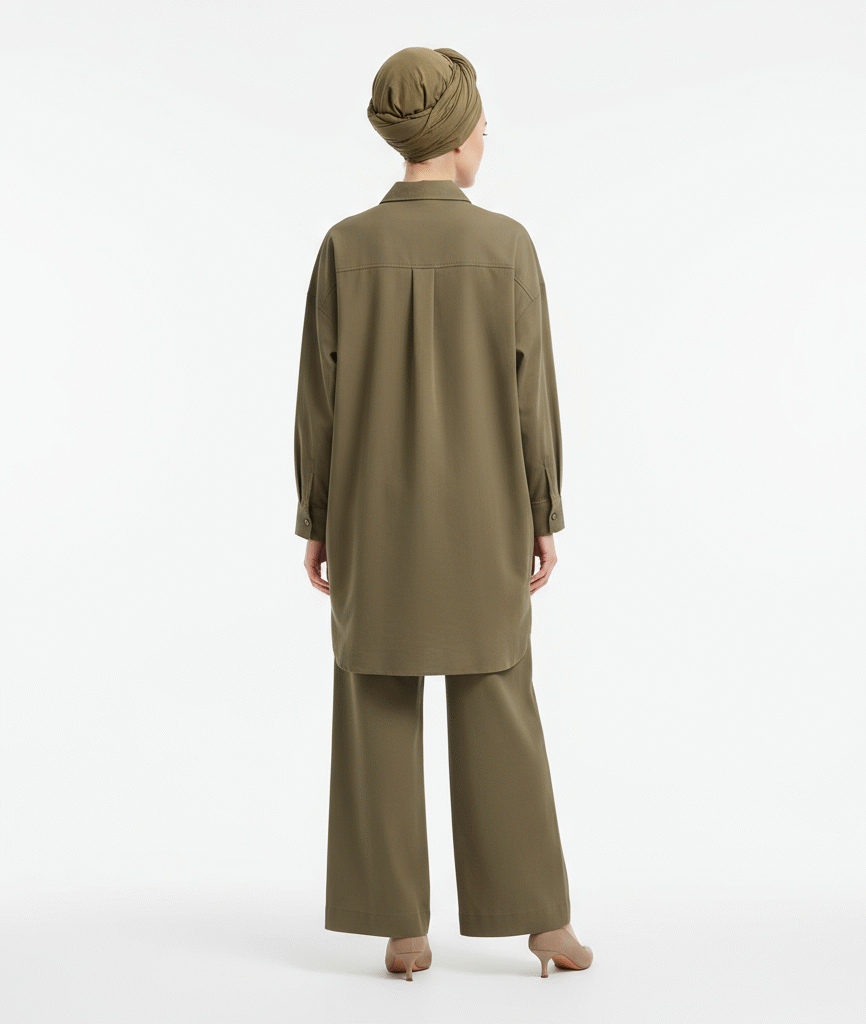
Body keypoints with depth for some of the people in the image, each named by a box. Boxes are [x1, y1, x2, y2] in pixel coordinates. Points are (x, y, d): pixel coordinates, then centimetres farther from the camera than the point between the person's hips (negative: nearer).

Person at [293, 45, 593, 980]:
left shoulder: (344, 247, -4)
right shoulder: (508, 246, -6)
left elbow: (320, 397, -4)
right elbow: (530, 393, -6)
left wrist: (316, 524, 4)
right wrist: (544, 518, 2)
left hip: (374, 514, 1)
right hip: (481, 515, 0)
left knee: (380, 715, 8)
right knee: (499, 711, 9)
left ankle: (401, 928, 10)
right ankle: (542, 918, 13)